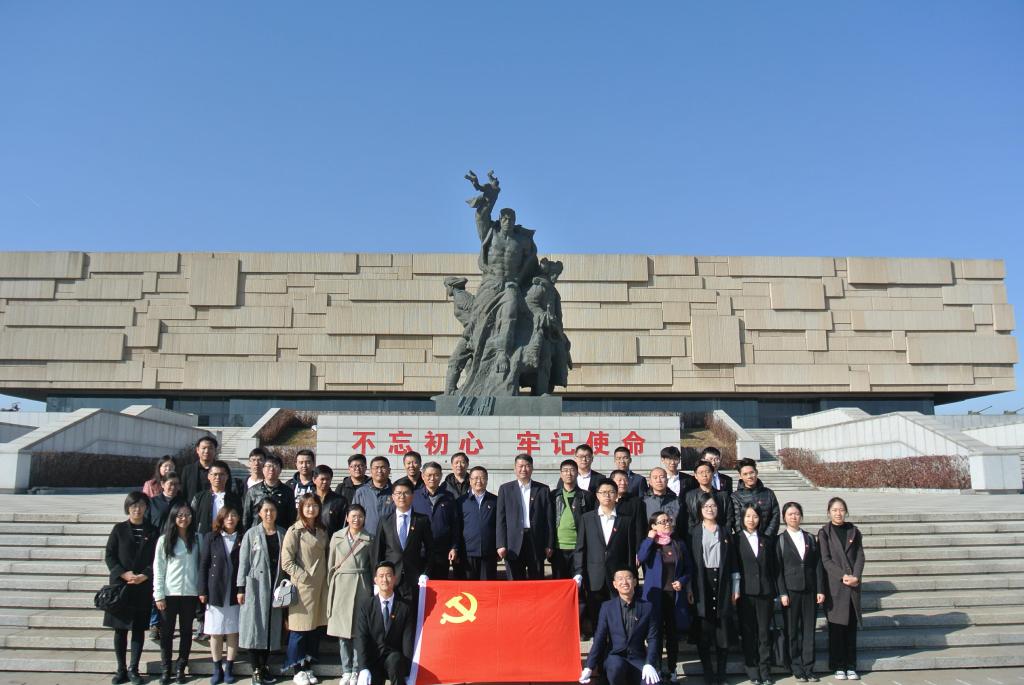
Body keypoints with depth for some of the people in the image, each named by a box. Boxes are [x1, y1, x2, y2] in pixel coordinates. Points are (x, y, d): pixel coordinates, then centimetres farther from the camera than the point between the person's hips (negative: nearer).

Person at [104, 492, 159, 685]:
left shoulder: (152, 531, 3)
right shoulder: (119, 529, 3)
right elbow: (109, 555, 0)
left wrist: (145, 575, -14)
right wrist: (123, 574, -12)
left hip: (143, 587, 0)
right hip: (120, 585, 0)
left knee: (139, 628, 3)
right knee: (120, 629, 4)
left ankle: (133, 669, 11)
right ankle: (121, 669, 14)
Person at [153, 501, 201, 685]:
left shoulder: (197, 539, 3)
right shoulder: (164, 540, -1)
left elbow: (200, 566, 4)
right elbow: (158, 569, -2)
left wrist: (201, 590, -2)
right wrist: (159, 595, -6)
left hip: (190, 593, 1)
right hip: (169, 593, -1)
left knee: (186, 631, 8)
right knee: (167, 632, 5)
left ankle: (180, 668, 19)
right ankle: (165, 670, 16)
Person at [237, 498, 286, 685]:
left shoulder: (283, 535, 6)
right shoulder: (251, 534, 0)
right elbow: (243, 562, -1)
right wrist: (241, 588, -6)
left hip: (276, 588, 2)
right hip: (255, 587, -2)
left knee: (272, 627, 6)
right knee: (254, 627, 0)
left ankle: (264, 666, 19)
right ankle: (256, 670, 8)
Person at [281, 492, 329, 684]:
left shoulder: (322, 531, 13)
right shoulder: (294, 531, -6)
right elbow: (286, 562, -10)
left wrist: (325, 580, 8)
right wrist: (304, 577, -13)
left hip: (320, 586, 6)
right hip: (302, 587, -5)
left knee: (315, 628, 9)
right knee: (299, 629, 1)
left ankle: (308, 667, 21)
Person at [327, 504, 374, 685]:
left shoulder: (369, 539, 5)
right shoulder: (337, 537, 7)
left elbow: (373, 565, 8)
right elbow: (331, 564, 10)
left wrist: (373, 587, 4)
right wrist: (331, 586, 6)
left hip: (361, 586, -1)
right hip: (341, 586, 1)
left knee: (360, 629, -1)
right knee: (341, 629, 3)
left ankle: (356, 670, 10)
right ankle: (346, 670, 13)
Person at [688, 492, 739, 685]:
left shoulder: (725, 532, 11)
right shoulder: (694, 533, 5)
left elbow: (732, 561, 9)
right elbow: (689, 561, 2)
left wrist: (735, 588, 4)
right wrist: (689, 588, -4)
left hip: (722, 584, 1)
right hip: (701, 585, -1)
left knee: (723, 631, 1)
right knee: (703, 632, -1)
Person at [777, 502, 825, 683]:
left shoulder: (810, 538, 10)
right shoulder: (780, 540, 2)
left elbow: (818, 566, 8)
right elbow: (778, 569, -2)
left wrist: (820, 590, 0)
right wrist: (782, 593, -9)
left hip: (810, 591, 2)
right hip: (790, 591, -2)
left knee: (809, 630, 4)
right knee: (792, 631, 2)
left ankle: (808, 668, 11)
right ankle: (796, 669, 10)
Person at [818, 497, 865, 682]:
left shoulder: (853, 531, 10)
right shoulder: (824, 532, 1)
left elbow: (860, 555, 4)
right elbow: (825, 559, -6)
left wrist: (856, 576, -11)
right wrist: (843, 576, -16)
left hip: (853, 585, 3)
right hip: (834, 586, -3)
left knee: (851, 627, 5)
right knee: (836, 628, 0)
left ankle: (851, 666, 12)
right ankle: (839, 666, 8)